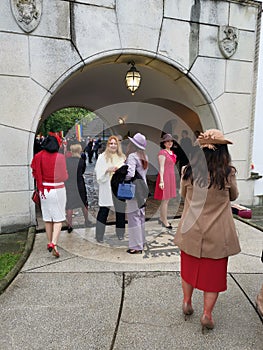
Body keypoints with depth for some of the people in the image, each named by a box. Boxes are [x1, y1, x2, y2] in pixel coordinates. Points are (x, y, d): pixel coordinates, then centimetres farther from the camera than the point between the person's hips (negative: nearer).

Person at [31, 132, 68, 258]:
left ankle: (49, 243, 27)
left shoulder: (39, 156, -3)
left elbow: (35, 173, 3)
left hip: (44, 190, 4)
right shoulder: (60, 157, -12)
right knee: (58, 218, 5)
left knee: (47, 217, 16)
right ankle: (54, 243, -8)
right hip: (58, 190, -3)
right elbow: (64, 176, -8)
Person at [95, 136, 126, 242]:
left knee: (120, 211, 9)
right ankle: (99, 236, 8)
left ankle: (120, 233, 25)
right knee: (104, 210, -1)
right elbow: (99, 173, -3)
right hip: (106, 187, -3)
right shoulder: (102, 157, 2)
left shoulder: (122, 157, 9)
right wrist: (108, 170, -17)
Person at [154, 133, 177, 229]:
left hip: (171, 177, 9)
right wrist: (161, 181, -23)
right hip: (165, 177, -9)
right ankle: (165, 221, 10)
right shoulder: (162, 153, -12)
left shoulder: (172, 152, 14)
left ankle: (161, 218, 27)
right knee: (165, 200, 0)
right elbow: (161, 167, -18)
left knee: (167, 199, 14)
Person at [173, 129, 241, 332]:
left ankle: (187, 302, 37)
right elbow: (234, 196, 4)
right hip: (217, 234, -1)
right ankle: (207, 314, 25)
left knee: (189, 267, 21)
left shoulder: (189, 171, -10)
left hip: (191, 230, 2)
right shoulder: (228, 173, -14)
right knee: (214, 272, 15)